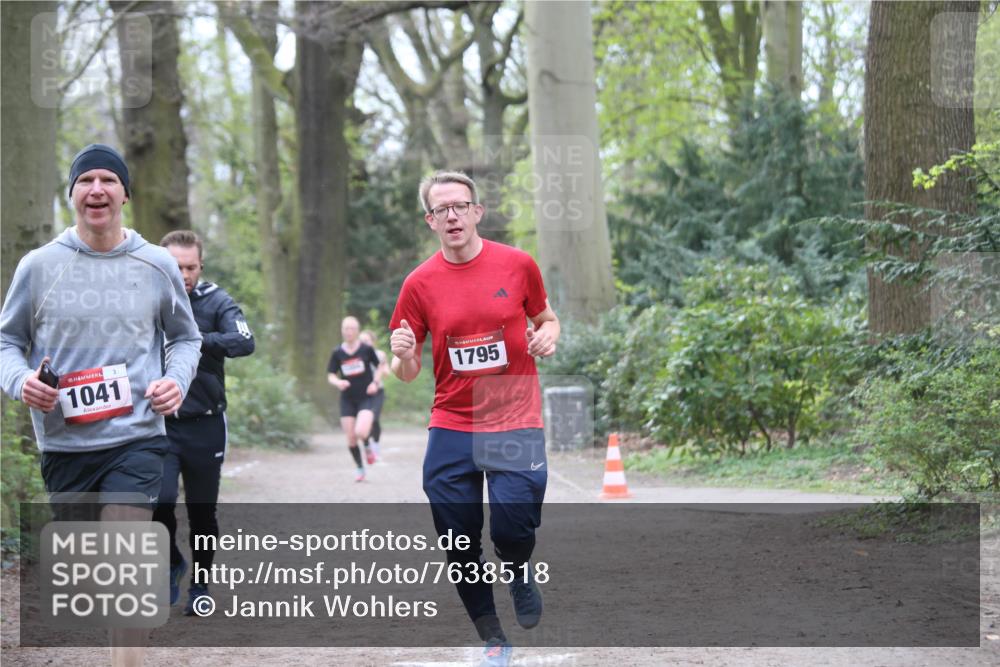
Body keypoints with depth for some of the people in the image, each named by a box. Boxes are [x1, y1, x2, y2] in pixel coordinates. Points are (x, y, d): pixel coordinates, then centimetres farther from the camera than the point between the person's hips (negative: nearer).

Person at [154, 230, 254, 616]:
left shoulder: (216, 301, -3)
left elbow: (245, 342, -19)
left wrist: (195, 341, -28)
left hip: (205, 425, 0)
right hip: (159, 425, 0)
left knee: (202, 512, 8)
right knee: (159, 502, -16)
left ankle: (200, 585, 27)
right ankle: (173, 563, 12)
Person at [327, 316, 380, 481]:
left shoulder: (366, 349, -6)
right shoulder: (337, 353, -1)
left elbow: (380, 367, 7)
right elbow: (330, 376, 5)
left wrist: (375, 382, -9)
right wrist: (337, 382, -17)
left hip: (366, 398, -3)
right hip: (347, 399, 3)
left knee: (361, 432, -24)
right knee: (351, 439, 2)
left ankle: (367, 448, 12)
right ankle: (360, 469, 24)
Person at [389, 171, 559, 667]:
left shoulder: (517, 264, -2)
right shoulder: (420, 283, 0)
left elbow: (546, 319, 15)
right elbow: (407, 374, 5)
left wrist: (548, 335, -8)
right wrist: (403, 355, -18)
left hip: (515, 425, -2)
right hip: (451, 430, 2)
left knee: (513, 530, -14)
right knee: (459, 547, 3)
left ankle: (520, 573, 23)